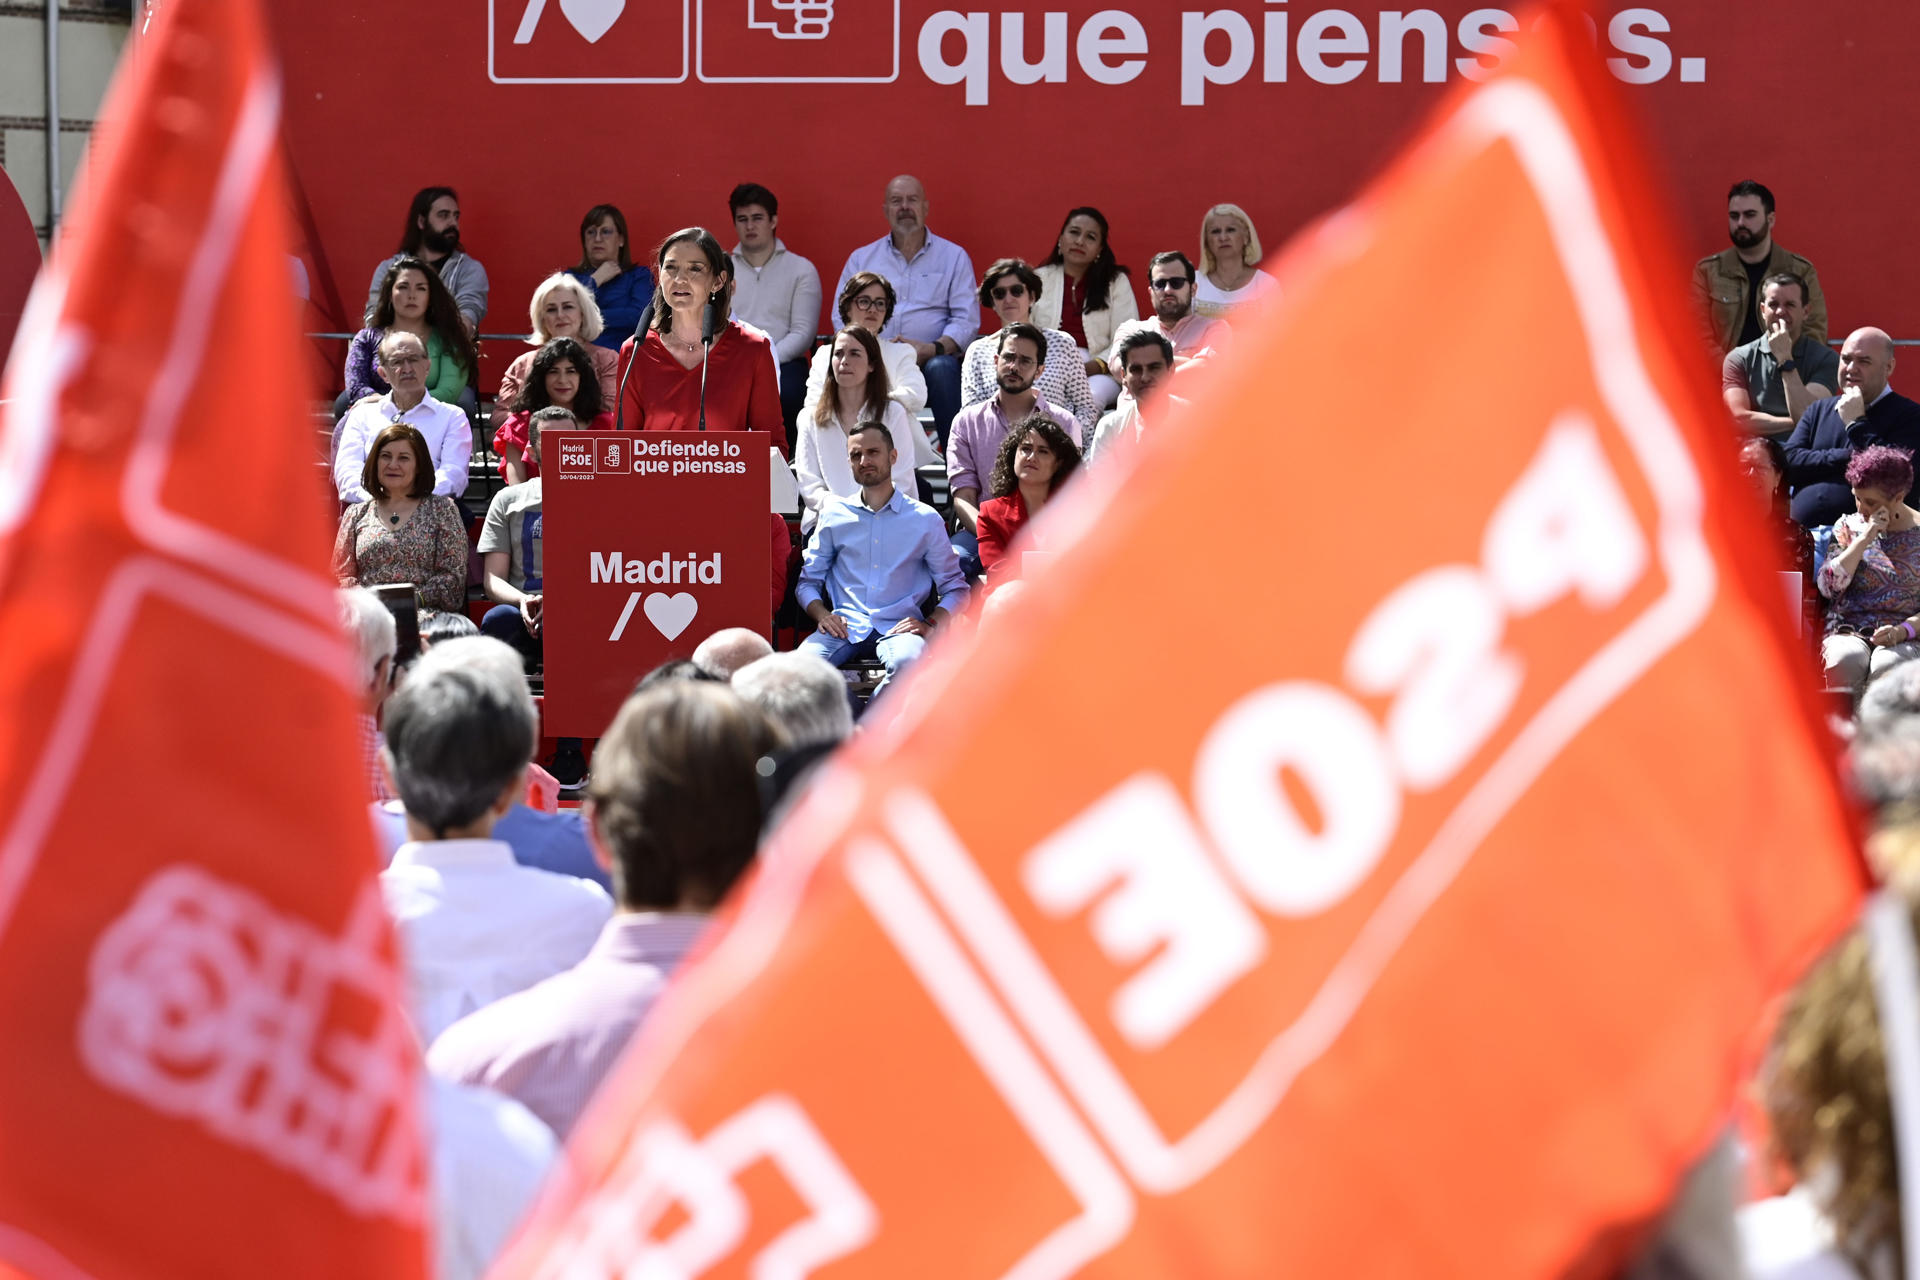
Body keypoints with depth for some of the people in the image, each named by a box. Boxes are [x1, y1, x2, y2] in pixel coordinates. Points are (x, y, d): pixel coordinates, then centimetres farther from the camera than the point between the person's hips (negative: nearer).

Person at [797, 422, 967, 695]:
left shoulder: (926, 520, 11)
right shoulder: (833, 516, 16)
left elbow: (955, 589, 13)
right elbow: (808, 581, 19)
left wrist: (929, 624, -6)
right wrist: (822, 615, -3)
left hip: (898, 627, -1)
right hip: (845, 627, 1)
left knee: (908, 663, -38)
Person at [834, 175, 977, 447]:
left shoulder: (954, 257, 15)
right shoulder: (861, 259, 20)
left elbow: (966, 320, 5)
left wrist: (932, 349, -16)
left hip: (929, 361, 0)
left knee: (942, 366, -37)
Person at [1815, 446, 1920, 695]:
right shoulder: (1849, 526, 16)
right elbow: (1828, 586, 2)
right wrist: (1864, 539, -4)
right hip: (1849, 631, 2)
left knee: (1885, 667, -37)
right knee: (1845, 661, -35)